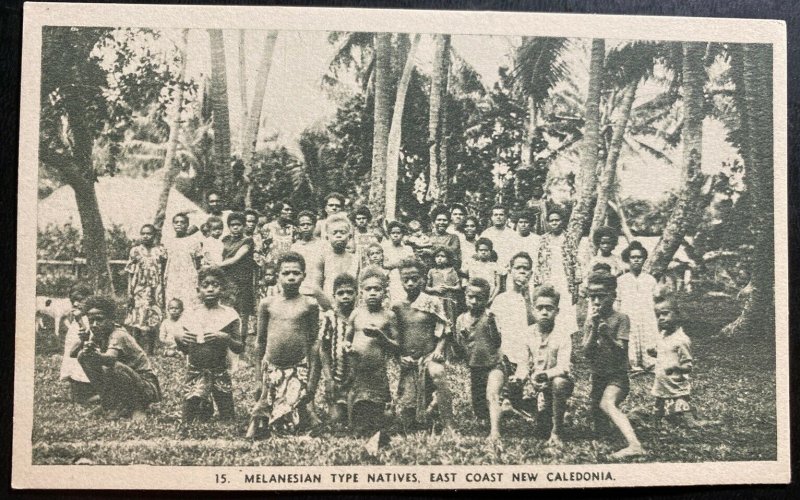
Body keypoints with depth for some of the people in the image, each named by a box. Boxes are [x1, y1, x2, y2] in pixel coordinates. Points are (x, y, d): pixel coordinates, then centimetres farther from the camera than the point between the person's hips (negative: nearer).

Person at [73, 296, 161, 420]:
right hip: (121, 387, 7)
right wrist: (83, 341, -26)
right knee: (83, 356, -4)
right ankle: (107, 402, 2)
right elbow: (72, 353, -5)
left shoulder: (119, 335, -22)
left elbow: (111, 358, -42)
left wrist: (96, 355, -64)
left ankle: (136, 407, -13)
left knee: (111, 366, -35)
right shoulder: (97, 334, -1)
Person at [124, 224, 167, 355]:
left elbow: (165, 273, 6)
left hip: (156, 292, 0)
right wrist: (130, 294, -4)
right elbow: (130, 275, 4)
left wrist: (163, 294, 0)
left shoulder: (160, 251, 5)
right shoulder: (135, 251, 5)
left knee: (153, 323, 0)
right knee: (137, 323, -4)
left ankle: (149, 353, 8)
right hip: (139, 291, 0)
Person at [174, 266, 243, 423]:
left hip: (219, 373, -1)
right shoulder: (191, 314, 5)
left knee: (228, 419, 5)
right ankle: (206, 406, 26)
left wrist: (226, 338, -20)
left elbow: (240, 348, -3)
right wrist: (178, 337, -6)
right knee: (189, 422, 1)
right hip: (194, 372, 2)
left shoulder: (228, 314, -2)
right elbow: (185, 350, 13)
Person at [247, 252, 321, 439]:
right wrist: (258, 380, 9)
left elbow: (314, 343, 2)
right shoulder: (267, 304, 3)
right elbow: (260, 342, 9)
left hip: (299, 369, -1)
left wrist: (312, 379, -1)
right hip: (270, 368, 2)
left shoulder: (310, 305, -1)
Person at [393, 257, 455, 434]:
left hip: (429, 355, -3)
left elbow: (443, 331, 1)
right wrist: (400, 356, -2)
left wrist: (439, 350, -13)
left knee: (438, 373, -35)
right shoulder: (397, 308, 6)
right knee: (407, 406, -3)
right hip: (408, 361, 3)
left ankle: (449, 426, -30)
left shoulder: (432, 303, 1)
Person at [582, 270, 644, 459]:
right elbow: (587, 353, -6)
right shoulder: (589, 321, 4)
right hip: (597, 376, 6)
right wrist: (594, 329, -18)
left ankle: (635, 444, -44)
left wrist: (607, 335, -29)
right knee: (599, 430, 12)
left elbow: (621, 352, -14)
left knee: (607, 403, -35)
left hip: (617, 375, -6)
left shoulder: (621, 319, -8)